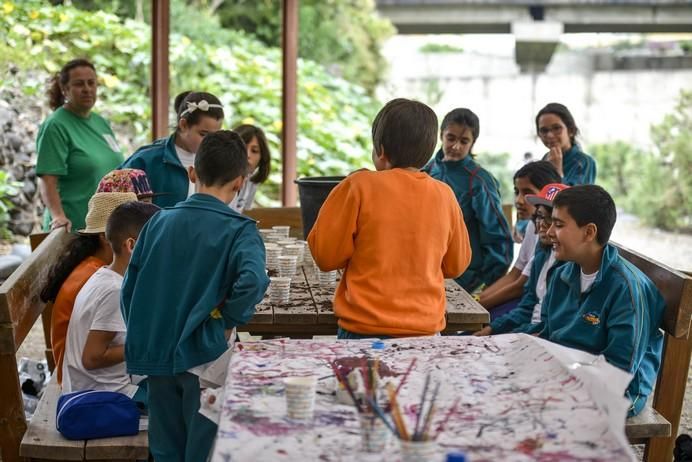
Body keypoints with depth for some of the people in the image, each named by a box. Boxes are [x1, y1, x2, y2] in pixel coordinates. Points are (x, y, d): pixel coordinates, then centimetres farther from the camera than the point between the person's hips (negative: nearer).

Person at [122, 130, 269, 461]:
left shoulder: (160, 221, 4)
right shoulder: (239, 231, -10)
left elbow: (130, 288, 7)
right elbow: (253, 280, -29)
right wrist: (227, 316, -12)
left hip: (155, 355, 4)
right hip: (203, 356, -4)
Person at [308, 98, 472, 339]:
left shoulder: (360, 187, -8)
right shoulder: (444, 195, 1)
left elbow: (326, 255, -2)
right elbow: (456, 265, 13)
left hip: (365, 330, -3)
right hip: (426, 330, 3)